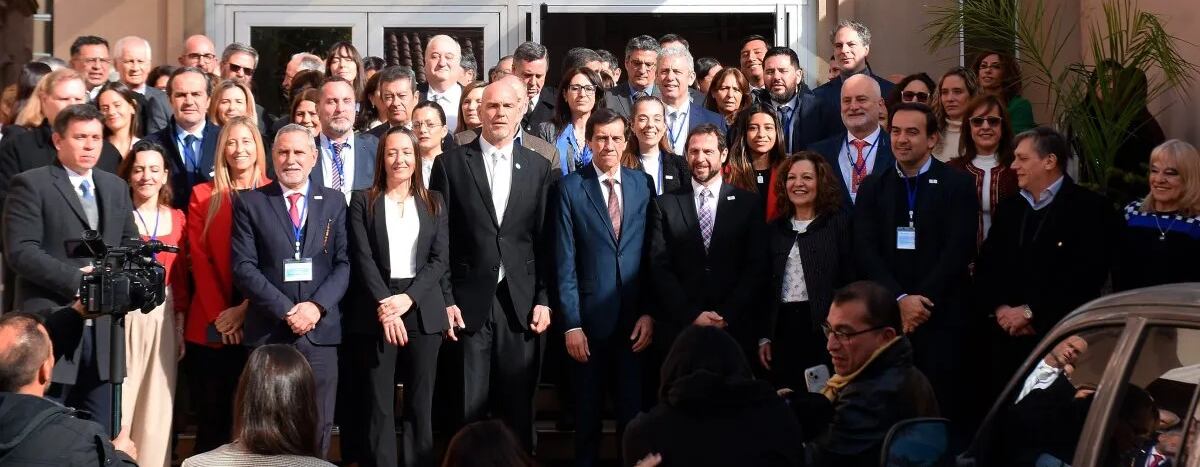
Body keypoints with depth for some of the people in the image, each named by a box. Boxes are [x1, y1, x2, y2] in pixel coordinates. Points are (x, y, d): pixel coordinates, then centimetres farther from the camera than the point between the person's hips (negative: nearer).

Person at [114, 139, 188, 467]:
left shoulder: (176, 219, 9)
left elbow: (181, 278, 11)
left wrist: (181, 326, 9)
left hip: (163, 318, 3)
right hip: (123, 316, -3)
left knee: (157, 406, 7)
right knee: (119, 401, -4)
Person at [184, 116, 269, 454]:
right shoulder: (203, 196, 8)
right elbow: (199, 259, 1)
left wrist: (246, 309, -12)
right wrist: (218, 315, -9)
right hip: (212, 326, 0)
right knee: (212, 420, 2)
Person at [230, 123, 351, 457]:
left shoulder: (334, 201, 10)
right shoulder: (250, 203, 4)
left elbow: (345, 263, 4)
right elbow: (244, 267, -3)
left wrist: (317, 306, -12)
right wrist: (285, 310, -13)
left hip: (320, 330, 1)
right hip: (268, 332, -1)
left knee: (318, 429, 4)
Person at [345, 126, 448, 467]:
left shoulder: (434, 203, 11)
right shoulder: (363, 201, 5)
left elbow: (440, 259, 3)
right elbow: (362, 259, -3)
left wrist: (408, 298, -11)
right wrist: (384, 304, -15)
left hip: (423, 310, 2)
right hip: (377, 311, -1)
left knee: (421, 402, 3)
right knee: (378, 404, -1)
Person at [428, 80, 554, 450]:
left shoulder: (538, 167, 8)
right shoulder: (451, 163, 2)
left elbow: (545, 240, 7)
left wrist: (543, 299, 1)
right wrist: (445, 299, -4)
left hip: (520, 302, 2)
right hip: (469, 301, -2)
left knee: (518, 405, 6)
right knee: (468, 407, 2)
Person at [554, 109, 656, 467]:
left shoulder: (643, 184, 4)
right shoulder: (571, 187, -3)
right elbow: (565, 262, -6)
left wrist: (649, 313, -2)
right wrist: (571, 324, -10)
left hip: (634, 319, 2)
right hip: (590, 317, -2)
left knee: (633, 410, 7)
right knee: (588, 412, 9)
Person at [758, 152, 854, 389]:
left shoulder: (839, 223, 3)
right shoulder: (774, 229, 14)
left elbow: (850, 279, -3)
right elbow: (766, 286, 15)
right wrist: (763, 337, 9)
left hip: (823, 327, -3)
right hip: (783, 329, 4)